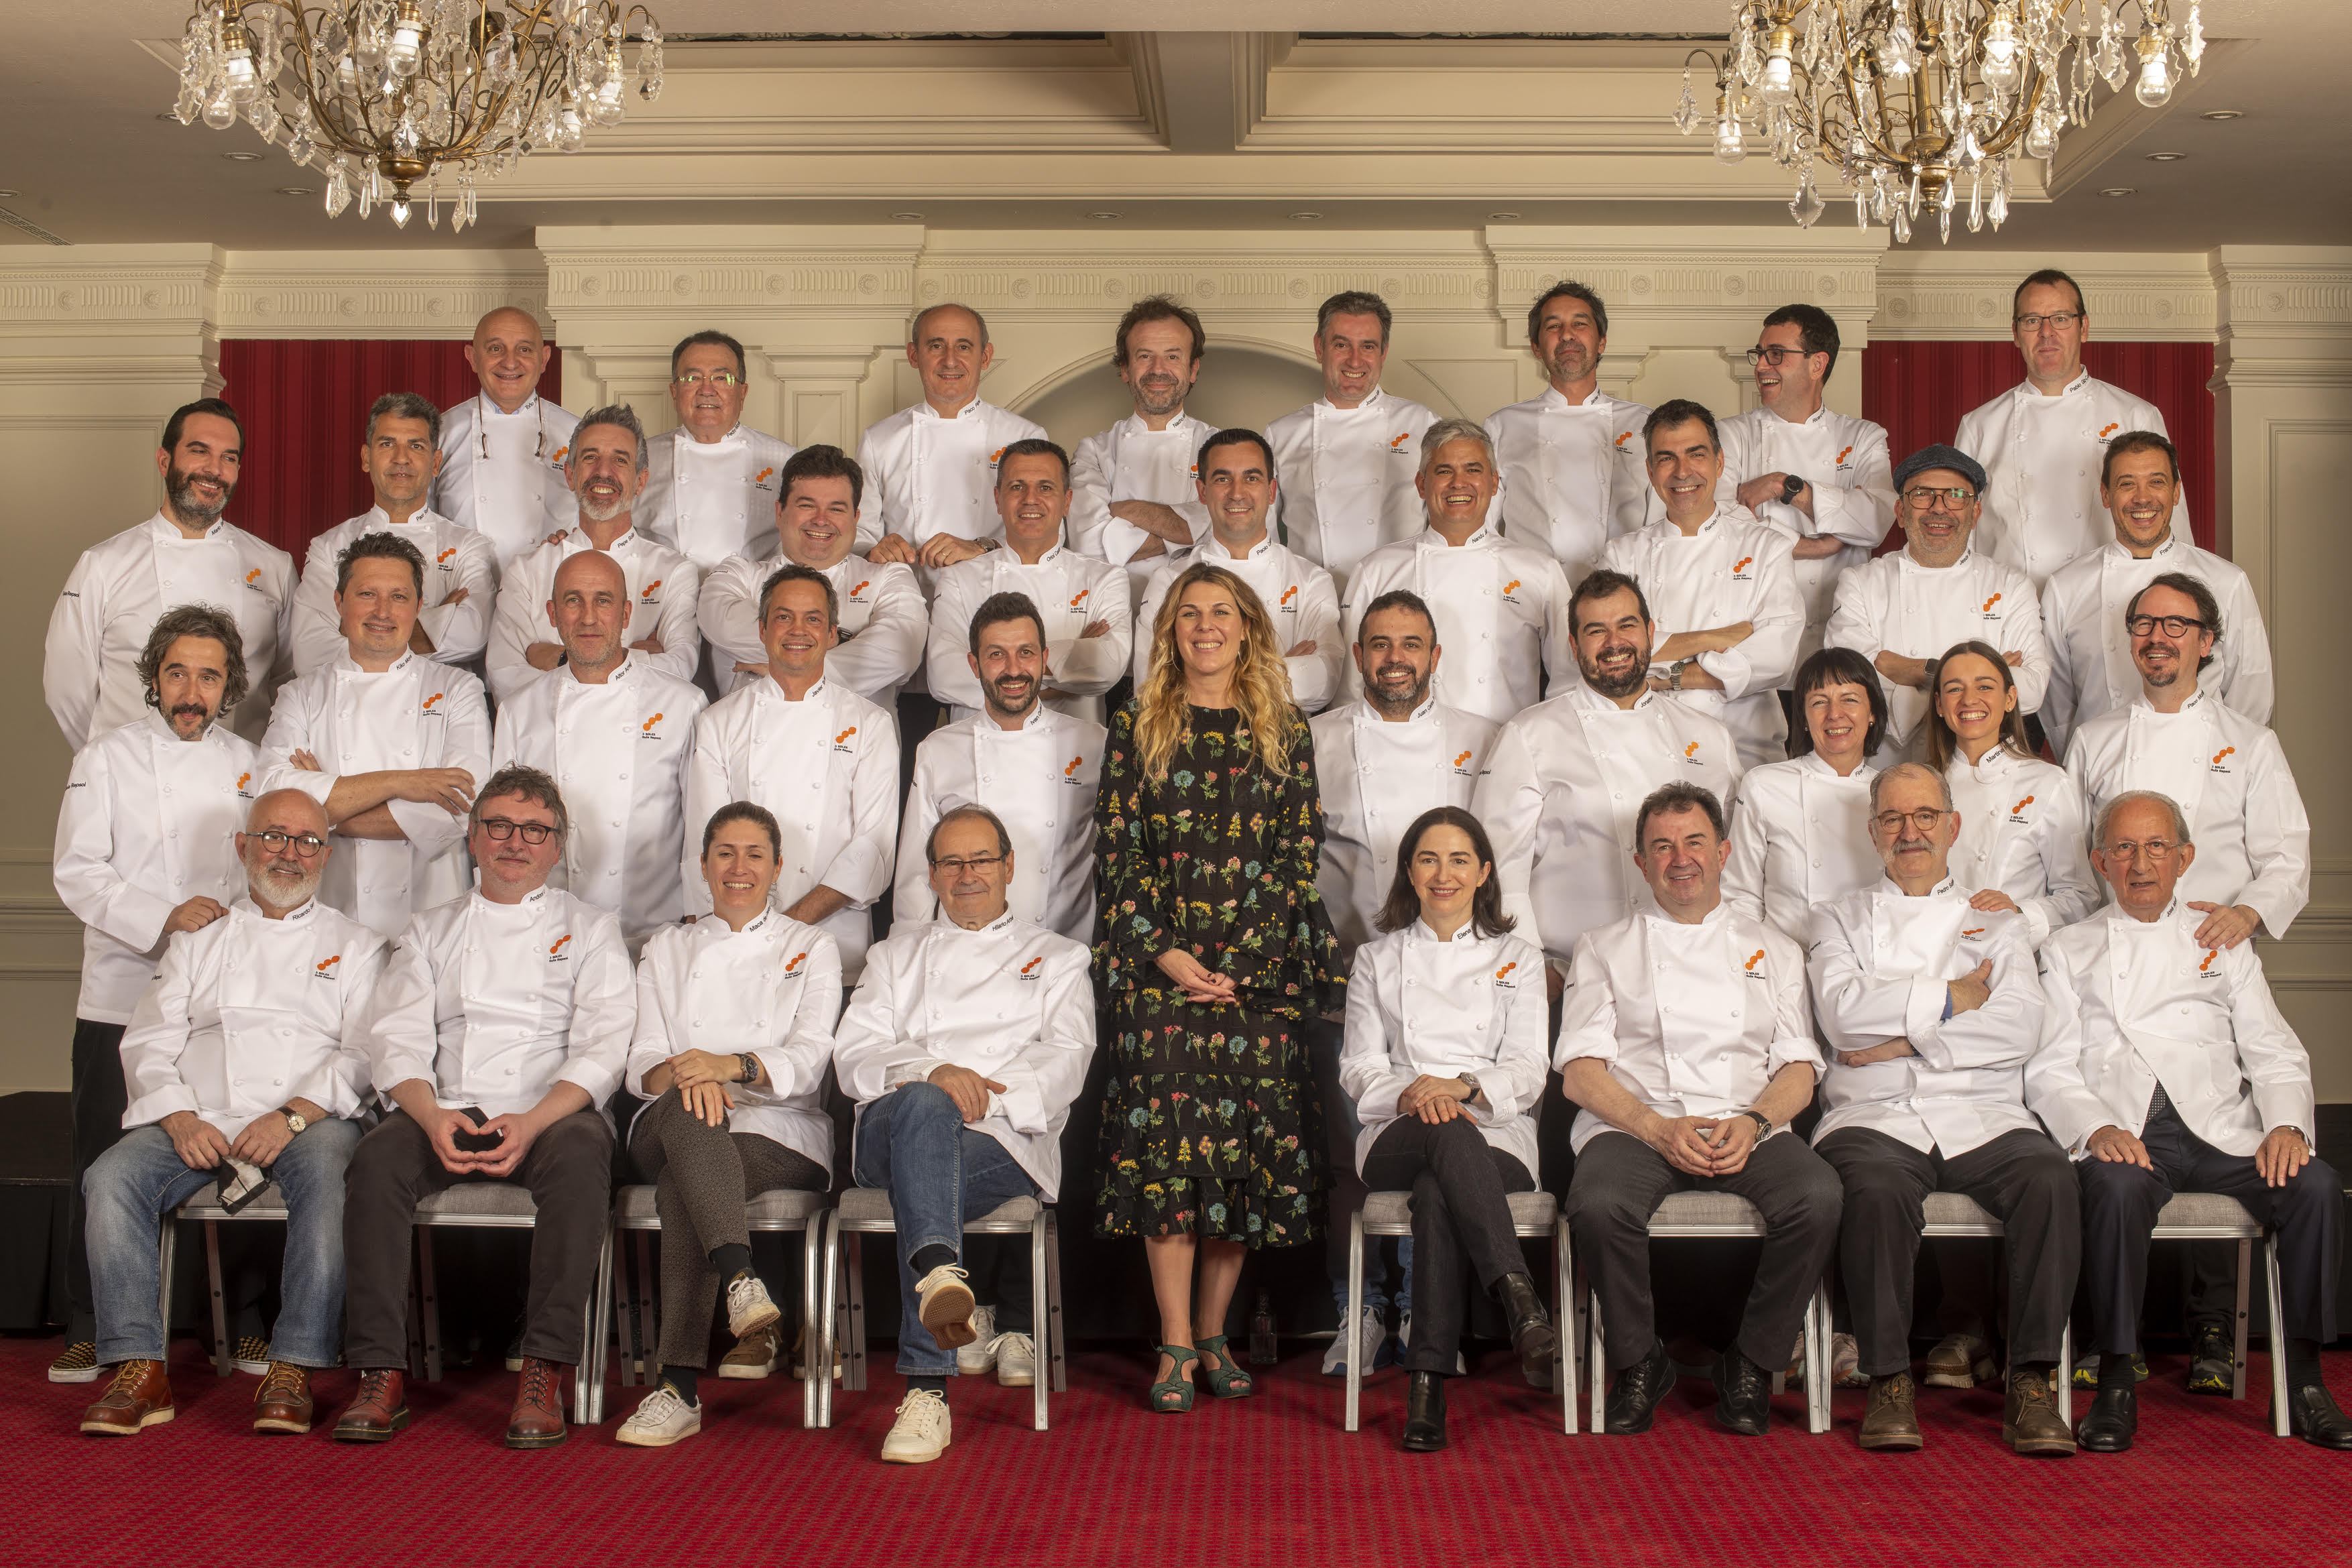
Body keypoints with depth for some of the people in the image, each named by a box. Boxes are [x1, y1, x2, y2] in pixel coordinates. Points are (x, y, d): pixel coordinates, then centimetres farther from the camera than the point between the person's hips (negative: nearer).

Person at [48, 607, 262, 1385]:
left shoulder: (246, 762, 11)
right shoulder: (108, 757, 2)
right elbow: (77, 873, -6)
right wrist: (163, 917, -19)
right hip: (122, 995, -2)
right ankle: (90, 1333, 12)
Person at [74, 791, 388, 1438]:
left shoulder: (355, 945, 16)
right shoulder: (200, 940, 23)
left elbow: (366, 1053, 2)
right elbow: (148, 1044, 12)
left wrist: (294, 1116, -15)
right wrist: (181, 1120, -8)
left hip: (308, 1122, -2)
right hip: (198, 1123, 3)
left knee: (330, 1173, -36)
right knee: (112, 1178, -26)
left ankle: (292, 1371, -33)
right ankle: (139, 1369, -24)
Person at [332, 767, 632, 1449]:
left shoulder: (589, 929, 14)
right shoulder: (430, 931, 20)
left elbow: (603, 1047, 0)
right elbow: (398, 1040, 7)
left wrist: (532, 1124, -18)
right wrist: (433, 1117, -16)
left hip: (551, 1115, -2)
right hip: (447, 1114, 2)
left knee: (581, 1153, -36)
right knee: (377, 1157, -29)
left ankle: (544, 1371, -33)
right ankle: (380, 1370, -26)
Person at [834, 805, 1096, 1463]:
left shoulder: (1056, 959, 25)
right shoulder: (898, 953, 29)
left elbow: (1064, 1062, 8)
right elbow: (855, 1053, 12)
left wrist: (981, 1091, -11)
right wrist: (932, 1073, -9)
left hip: (1006, 1138, -1)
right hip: (892, 1128, 1)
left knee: (921, 1181, -36)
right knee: (922, 1109, -39)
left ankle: (926, 1389, -45)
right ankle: (941, 1276, -67)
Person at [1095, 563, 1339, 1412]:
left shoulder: (1285, 734, 10)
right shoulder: (1137, 728, 8)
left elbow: (1299, 854, 5)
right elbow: (1116, 850, 4)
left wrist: (1240, 960, -6)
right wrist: (1164, 953, -7)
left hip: (1260, 968, 1)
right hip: (1159, 966, -1)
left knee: (1252, 1136, -1)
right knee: (1166, 1133, -8)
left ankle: (1213, 1333, 11)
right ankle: (1175, 1344, -2)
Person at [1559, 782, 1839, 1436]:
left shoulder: (1773, 948, 21)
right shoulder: (1604, 948, 16)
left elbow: (1799, 1070, 12)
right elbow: (1581, 1073, 4)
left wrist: (1753, 1123, -10)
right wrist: (1659, 1129, -13)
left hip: (1749, 1129, 1)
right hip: (1635, 1125, -1)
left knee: (1817, 1195, -32)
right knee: (1599, 1204, -35)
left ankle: (1751, 1361, -10)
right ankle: (1640, 1362, -9)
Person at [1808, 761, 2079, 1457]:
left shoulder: (1998, 924, 21)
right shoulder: (1840, 920, 20)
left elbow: (2019, 1028, 2)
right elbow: (1843, 1012, -1)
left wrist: (1901, 1042, -6)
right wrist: (1953, 997, 0)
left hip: (1983, 1118, 1)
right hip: (1875, 1117, -1)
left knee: (2049, 1180, -31)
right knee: (1878, 1190, -36)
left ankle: (2032, 1385, -24)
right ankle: (1889, 1382, -25)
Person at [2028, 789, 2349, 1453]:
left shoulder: (2223, 944, 23)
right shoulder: (2069, 951, 17)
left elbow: (2276, 1055, 15)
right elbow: (2051, 1070, 6)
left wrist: (2287, 1125, -6)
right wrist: (2096, 1130, -14)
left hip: (2222, 1129, 2)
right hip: (2125, 1135, -2)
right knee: (2117, 1187, -36)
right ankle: (2116, 1385, -25)